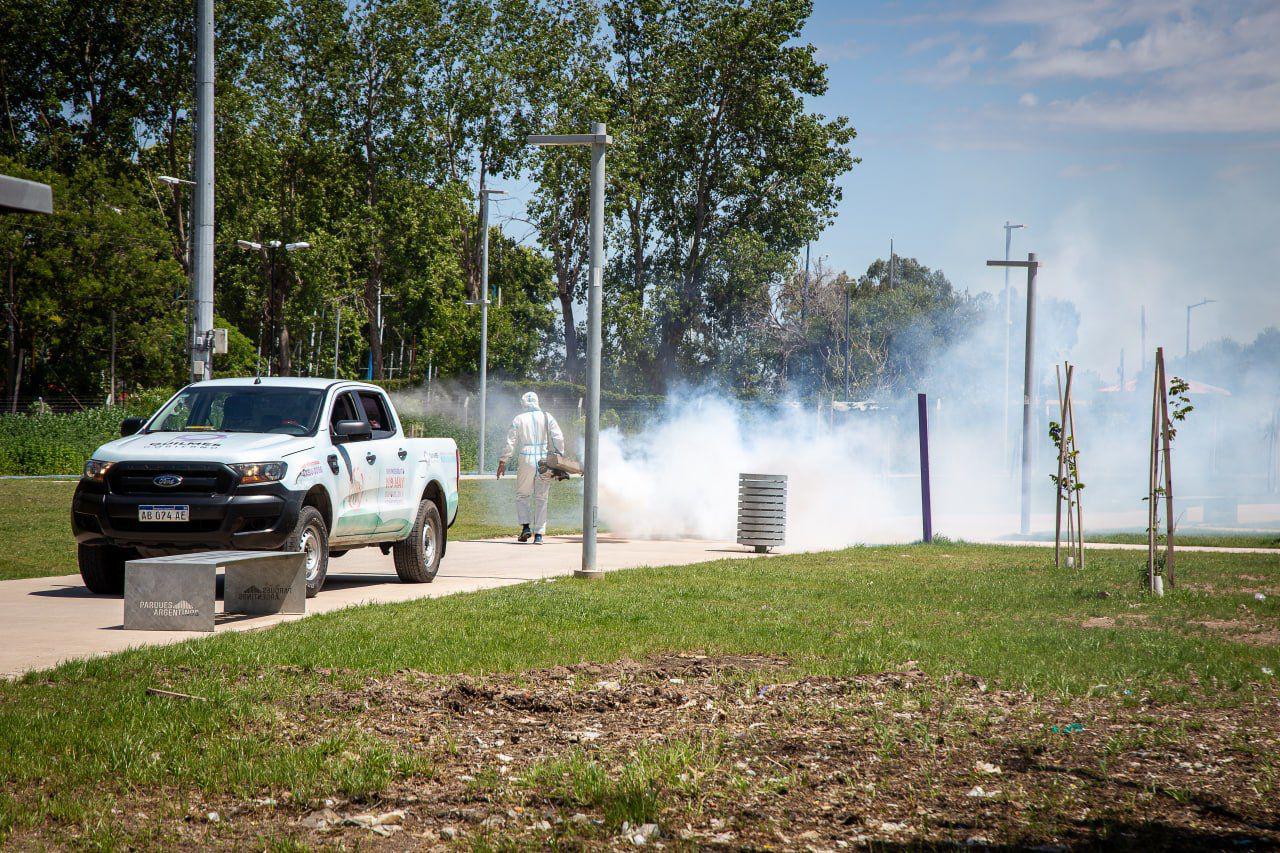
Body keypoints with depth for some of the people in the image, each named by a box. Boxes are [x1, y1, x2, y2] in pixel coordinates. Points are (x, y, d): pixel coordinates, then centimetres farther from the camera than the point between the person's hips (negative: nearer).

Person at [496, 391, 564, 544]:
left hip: (526, 461, -1)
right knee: (541, 499, 6)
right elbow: (559, 438, 2)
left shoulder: (518, 419, 2)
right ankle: (539, 534, 2)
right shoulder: (547, 417, 5)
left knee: (522, 495, 12)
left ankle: (526, 526, -6)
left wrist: (503, 462, 9)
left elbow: (511, 443, 2)